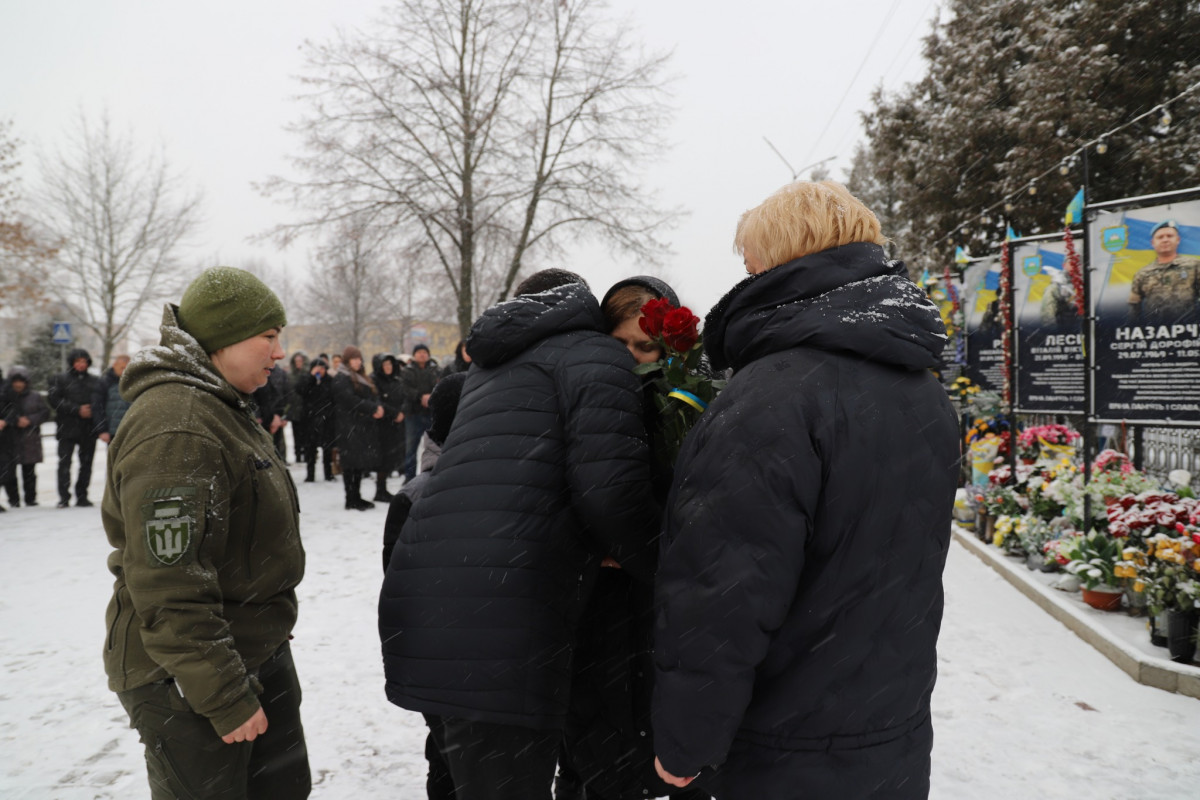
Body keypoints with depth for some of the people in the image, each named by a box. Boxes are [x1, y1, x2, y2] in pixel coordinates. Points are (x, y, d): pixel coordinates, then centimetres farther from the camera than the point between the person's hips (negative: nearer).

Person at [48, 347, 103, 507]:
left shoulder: (95, 381, 11)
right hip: (67, 428, -2)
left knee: (86, 464, 6)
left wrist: (91, 411, -9)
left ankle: (82, 496, 15)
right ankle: (64, 497, 0)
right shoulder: (61, 379, 4)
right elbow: (54, 400, -5)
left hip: (89, 429, 2)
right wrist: (77, 410, -13)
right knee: (64, 463, -5)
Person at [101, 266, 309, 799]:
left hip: (259, 652, 10)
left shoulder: (222, 408, 11)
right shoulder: (173, 429, -24)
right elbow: (168, 590, -27)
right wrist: (227, 699, -22)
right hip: (185, 680, -10)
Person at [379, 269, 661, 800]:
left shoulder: (488, 368, 27)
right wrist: (654, 564, 5)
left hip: (421, 611, 8)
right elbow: (611, 489, -12)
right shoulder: (593, 354, 1)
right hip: (499, 641, -8)